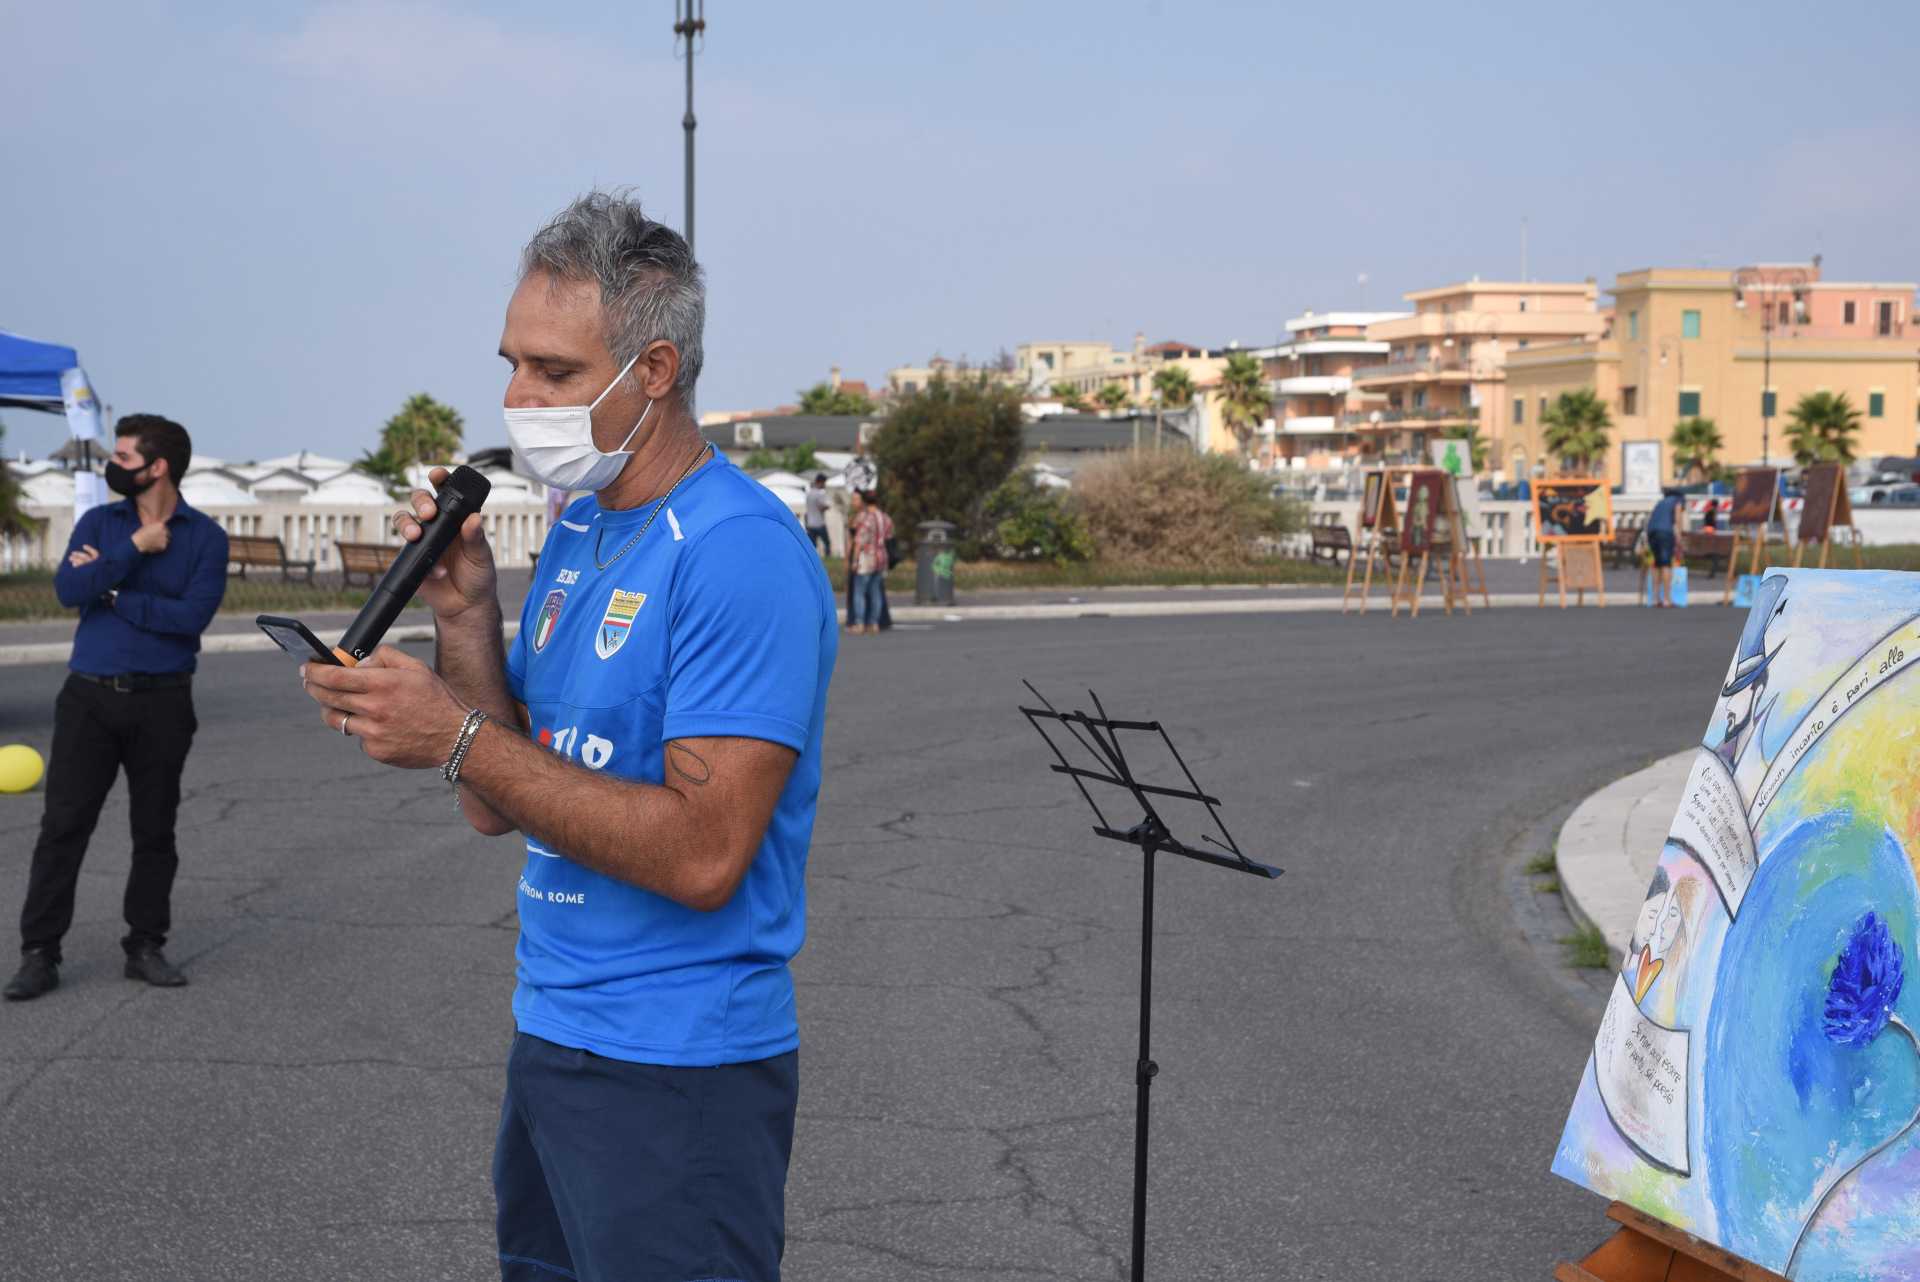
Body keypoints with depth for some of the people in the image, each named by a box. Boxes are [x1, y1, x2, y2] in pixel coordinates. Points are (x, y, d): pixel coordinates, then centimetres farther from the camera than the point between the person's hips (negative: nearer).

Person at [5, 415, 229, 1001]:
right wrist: (135, 549, -13)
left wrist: (111, 595, -10)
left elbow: (193, 614, -15)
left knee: (154, 830, 7)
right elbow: (68, 589, -9)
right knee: (63, 825, -3)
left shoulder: (205, 537, 0)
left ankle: (145, 946, 19)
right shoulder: (98, 523, 7)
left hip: (162, 703, -1)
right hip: (90, 695, 1)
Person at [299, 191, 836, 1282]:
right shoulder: (578, 533, 10)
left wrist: (460, 738, -24)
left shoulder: (739, 551, -19)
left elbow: (703, 854, -25)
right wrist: (465, 616, -4)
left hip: (677, 1075, -9)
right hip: (551, 1032, 9)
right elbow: (499, 808, 10)